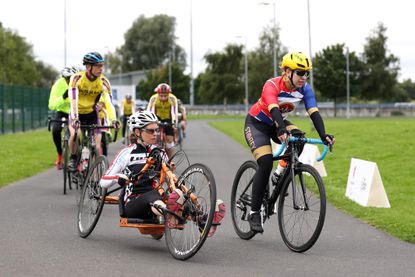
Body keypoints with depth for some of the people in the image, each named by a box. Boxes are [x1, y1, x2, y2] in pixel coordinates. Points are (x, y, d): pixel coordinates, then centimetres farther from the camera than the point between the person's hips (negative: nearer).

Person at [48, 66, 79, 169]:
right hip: (62, 112, 0)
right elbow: (51, 105, -27)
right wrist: (63, 97, -43)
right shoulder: (58, 85, -23)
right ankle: (60, 155, -3)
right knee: (55, 130, -27)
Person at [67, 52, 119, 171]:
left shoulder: (103, 82, -19)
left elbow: (108, 102, -28)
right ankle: (73, 158, -4)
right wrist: (75, 119, -51)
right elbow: (73, 100, -35)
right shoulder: (77, 78, -24)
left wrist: (113, 120, -45)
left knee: (98, 145, -8)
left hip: (92, 114, 2)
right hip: (77, 114, -2)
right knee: (75, 134, -30)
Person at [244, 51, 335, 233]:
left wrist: (323, 135, -42)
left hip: (278, 123, 5)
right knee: (266, 164, -21)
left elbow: (314, 113, -25)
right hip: (256, 123, -5)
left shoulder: (304, 89, -15)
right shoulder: (272, 86, -30)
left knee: (298, 138, -26)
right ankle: (254, 213, -11)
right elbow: (274, 110, -46)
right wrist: (282, 131, -64)